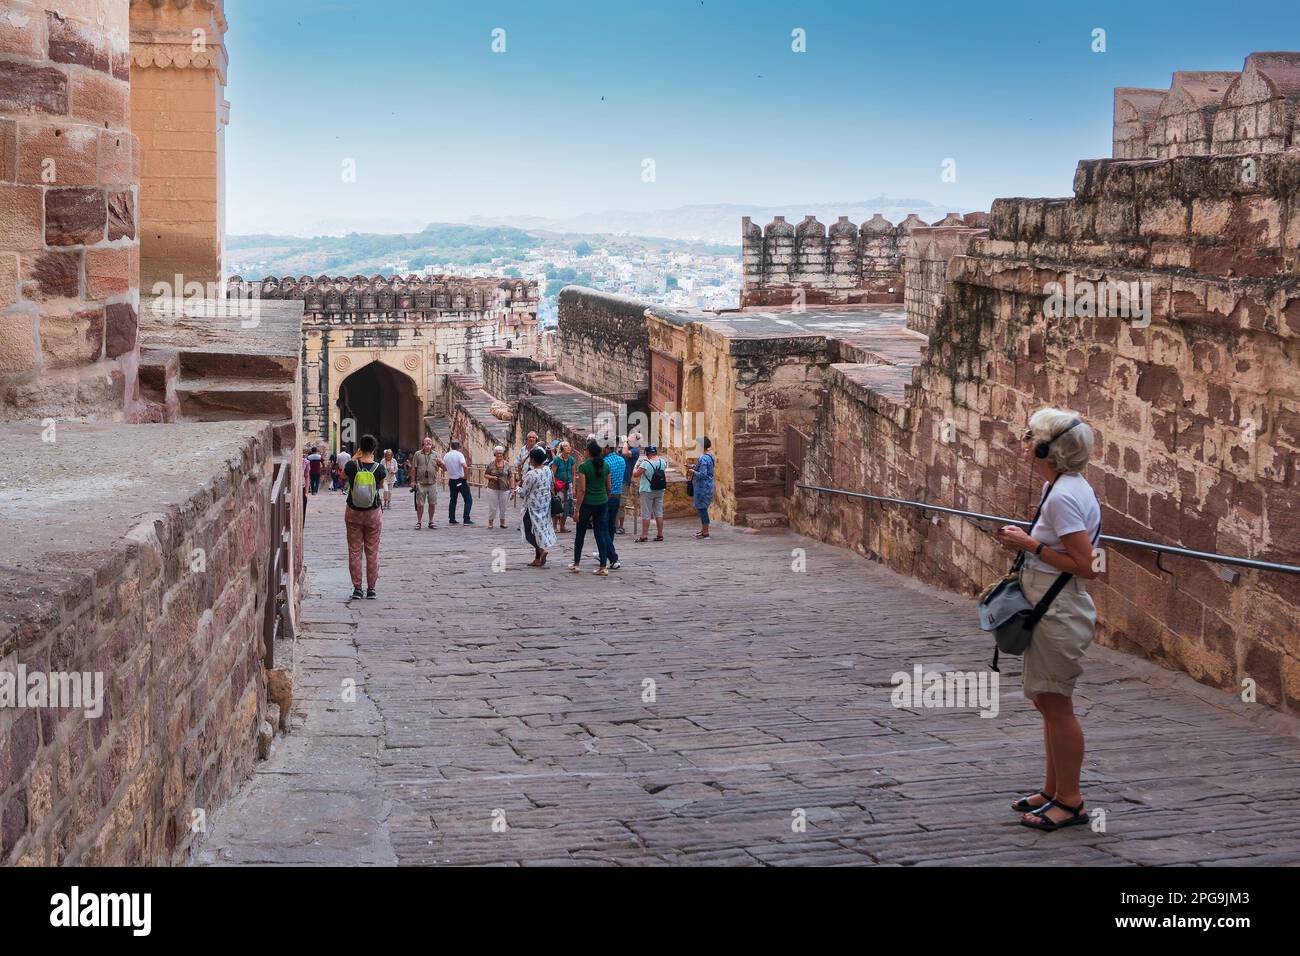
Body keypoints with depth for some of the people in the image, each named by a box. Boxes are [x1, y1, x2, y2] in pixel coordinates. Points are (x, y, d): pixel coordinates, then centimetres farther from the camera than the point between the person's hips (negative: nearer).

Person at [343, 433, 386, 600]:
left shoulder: (352, 465, -13)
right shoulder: (379, 468, -12)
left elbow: (342, 475, 9)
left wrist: (354, 458, 10)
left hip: (353, 513, 0)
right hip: (373, 513, 0)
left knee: (354, 551, 8)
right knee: (372, 552, 9)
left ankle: (357, 588, 7)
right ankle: (371, 588, 10)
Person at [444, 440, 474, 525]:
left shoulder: (446, 455, 5)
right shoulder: (459, 454, -14)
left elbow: (444, 467, 15)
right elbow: (465, 466, -28)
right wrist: (466, 476, -16)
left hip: (451, 480, 6)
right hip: (461, 481, -6)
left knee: (453, 500, 16)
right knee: (468, 500, 0)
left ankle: (451, 519, 14)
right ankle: (466, 519, -8)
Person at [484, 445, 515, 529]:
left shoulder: (507, 464, 2)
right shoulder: (491, 464, 0)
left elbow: (511, 477, 4)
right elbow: (485, 475, 6)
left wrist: (512, 488, -1)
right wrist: (492, 477, -13)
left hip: (504, 489, 1)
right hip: (493, 489, -1)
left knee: (503, 507, 10)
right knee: (492, 507, 1)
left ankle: (503, 522, 24)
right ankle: (490, 522, 14)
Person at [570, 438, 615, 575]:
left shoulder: (584, 467, -12)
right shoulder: (605, 466, 3)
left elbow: (582, 490, -14)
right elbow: (608, 487, 9)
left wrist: (577, 509, -11)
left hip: (587, 503, -4)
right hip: (602, 502, 4)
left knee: (580, 534, 10)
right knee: (601, 534, 6)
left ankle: (576, 564, 18)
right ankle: (603, 566, 2)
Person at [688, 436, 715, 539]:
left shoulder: (703, 458, -20)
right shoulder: (710, 455, 10)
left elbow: (702, 474, -25)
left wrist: (693, 471, -9)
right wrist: (695, 466, 13)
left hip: (703, 486, -10)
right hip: (708, 485, 10)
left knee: (702, 508, -3)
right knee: (701, 508, 18)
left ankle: (705, 532, 1)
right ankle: (703, 529, 26)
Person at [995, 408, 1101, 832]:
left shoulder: (1064, 495, -22)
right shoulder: (1057, 486, 9)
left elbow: (1084, 565, -24)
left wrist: (1031, 545, -18)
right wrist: (1026, 542, 4)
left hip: (1059, 614, -10)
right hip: (1048, 610, 10)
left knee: (1055, 704, -1)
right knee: (1048, 701, 17)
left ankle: (1070, 802, 10)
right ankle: (1053, 791, 29)